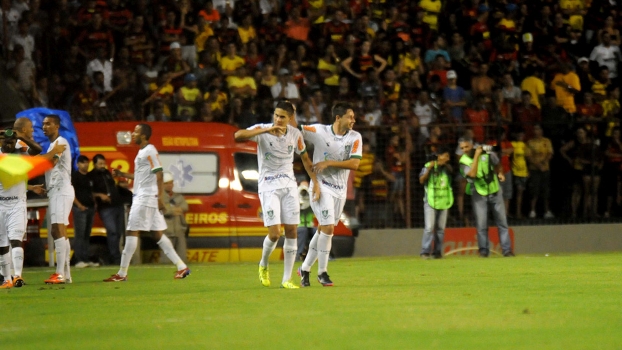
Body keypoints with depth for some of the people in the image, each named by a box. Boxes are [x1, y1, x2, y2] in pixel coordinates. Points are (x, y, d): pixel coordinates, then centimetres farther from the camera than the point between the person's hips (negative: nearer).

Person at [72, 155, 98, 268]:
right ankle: (79, 260, -11)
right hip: (80, 208, -7)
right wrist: (79, 205, -17)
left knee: (87, 235, 9)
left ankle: (86, 259, 12)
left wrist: (94, 203, 11)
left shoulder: (89, 177, 17)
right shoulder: (74, 176, -4)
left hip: (90, 207, 7)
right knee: (79, 234, -9)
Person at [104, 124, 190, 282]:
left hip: (145, 198, -10)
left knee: (131, 232, -8)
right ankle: (181, 266, 7)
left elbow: (158, 174, -17)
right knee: (158, 234, 8)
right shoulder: (142, 152, 18)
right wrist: (123, 174, 20)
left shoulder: (149, 151, -11)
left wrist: (160, 196, -22)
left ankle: (122, 273, -7)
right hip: (141, 196, 10)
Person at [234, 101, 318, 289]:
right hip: (269, 186, -4)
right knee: (274, 233, -13)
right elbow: (238, 136, -29)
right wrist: (266, 130, -35)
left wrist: (315, 182, 12)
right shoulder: (262, 129, -11)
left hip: (289, 185, 4)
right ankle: (263, 265, 18)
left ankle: (286, 279, 6)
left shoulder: (295, 134, 1)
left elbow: (305, 159, 16)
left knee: (291, 231, -2)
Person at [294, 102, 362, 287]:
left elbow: (354, 164, -12)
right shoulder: (319, 131, -9)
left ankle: (305, 268, 24)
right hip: (321, 186, -4)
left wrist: (329, 163, -18)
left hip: (340, 190, 4)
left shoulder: (355, 137, -3)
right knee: (328, 227, -14)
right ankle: (322, 272, -1)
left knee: (324, 230, 10)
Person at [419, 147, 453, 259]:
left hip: (443, 202, 5)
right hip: (430, 200, -5)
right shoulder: (429, 166, -4)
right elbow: (421, 180, -12)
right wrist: (429, 169, -23)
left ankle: (437, 252, 10)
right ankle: (425, 252, -12)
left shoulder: (447, 168, 10)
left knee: (440, 228, 5)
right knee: (429, 227, -13)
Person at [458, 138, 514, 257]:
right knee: (481, 224, -6)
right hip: (479, 194, -2)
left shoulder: (488, 154, -4)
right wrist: (476, 155, -26)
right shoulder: (464, 161, -10)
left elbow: (496, 164, 16)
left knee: (502, 222, 3)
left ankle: (507, 249, 7)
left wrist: (500, 173, -1)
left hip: (494, 191, 2)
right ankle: (484, 250, 3)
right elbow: (472, 174, -28)